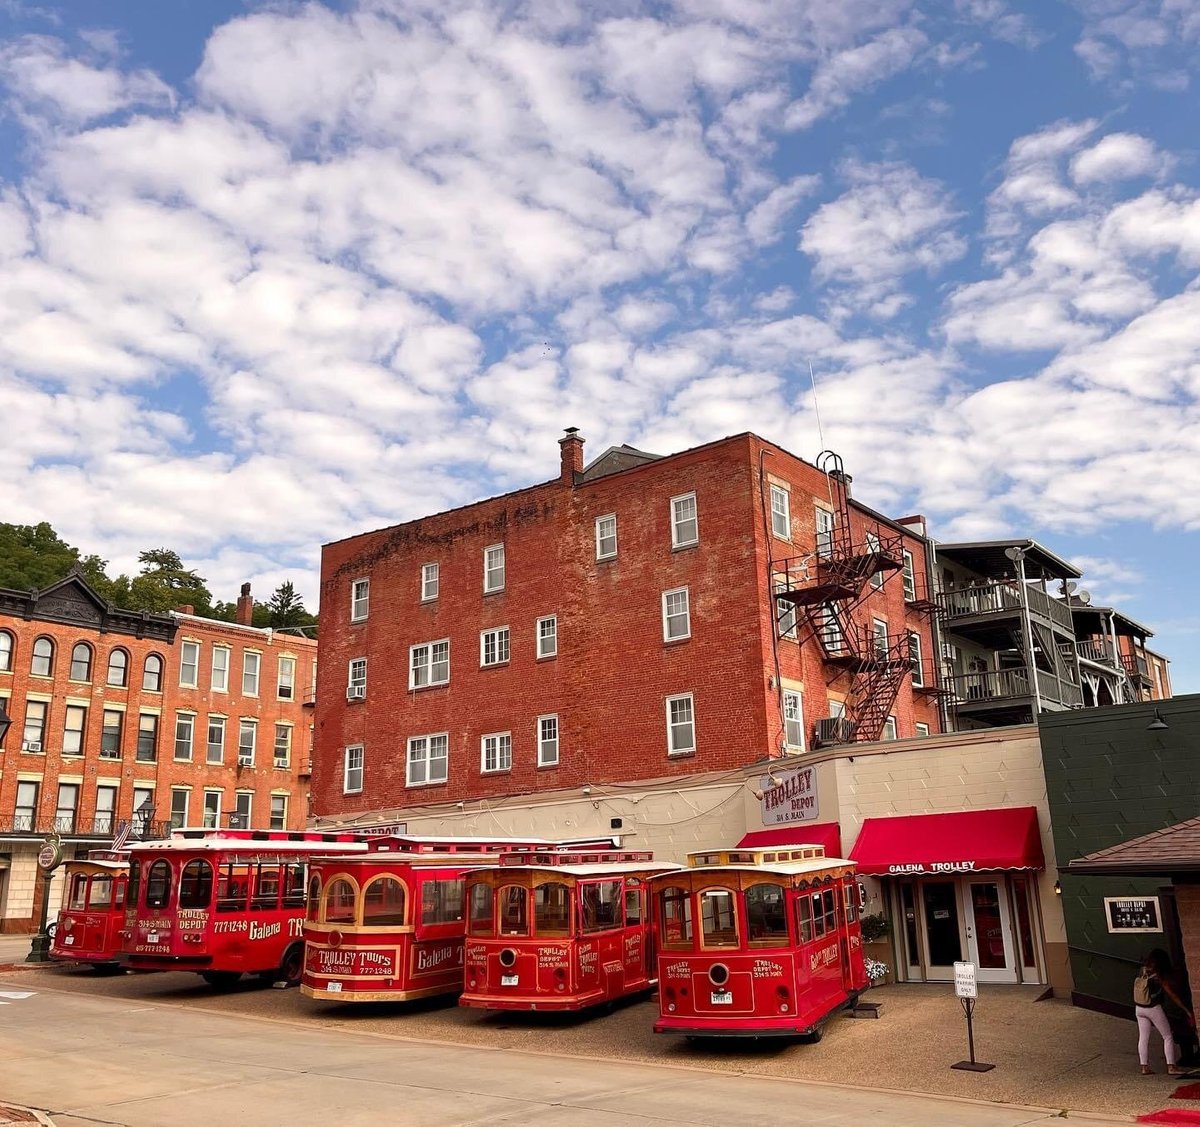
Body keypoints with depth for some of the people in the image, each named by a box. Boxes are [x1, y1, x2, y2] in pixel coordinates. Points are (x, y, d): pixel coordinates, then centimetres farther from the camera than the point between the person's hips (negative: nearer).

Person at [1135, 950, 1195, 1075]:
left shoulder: (1142, 972, -1)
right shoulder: (1159, 977, -16)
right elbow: (1173, 995, -13)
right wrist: (1188, 1011, -6)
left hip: (1139, 1008, 5)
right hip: (1154, 1009, -5)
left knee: (1143, 1038, 9)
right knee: (1168, 1037, 9)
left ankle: (1145, 1067, 9)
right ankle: (1171, 1067, 7)